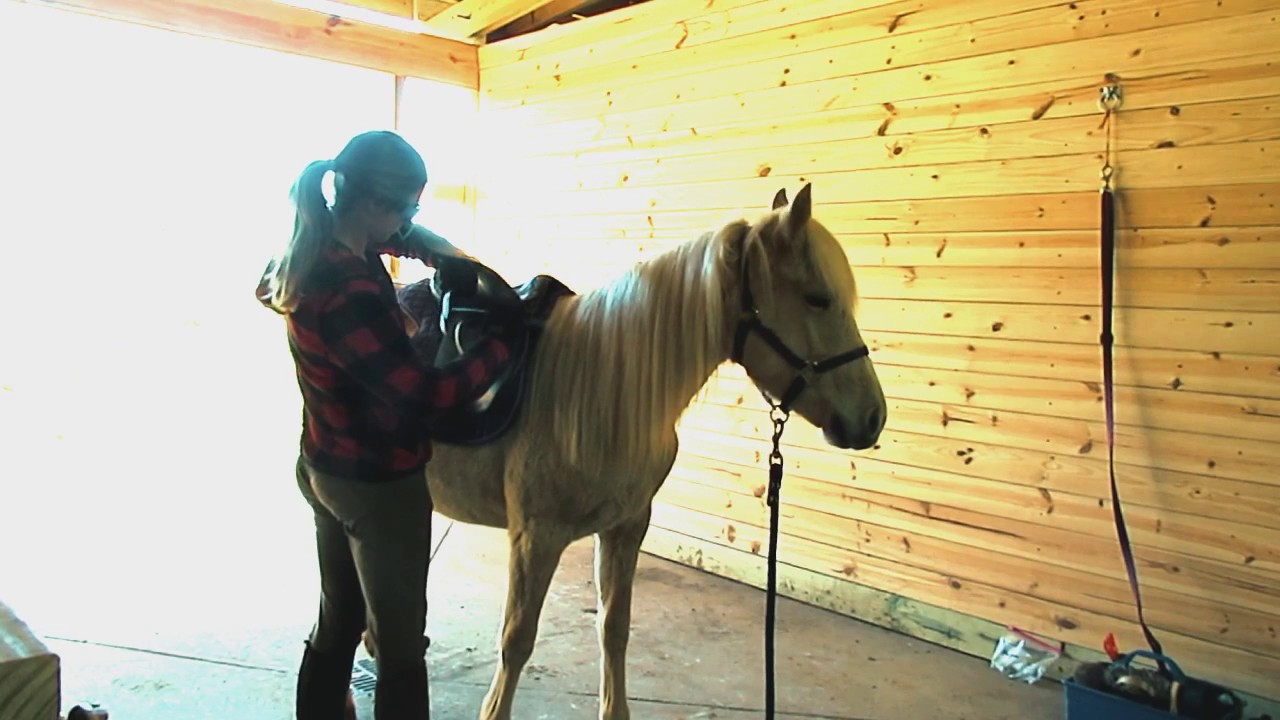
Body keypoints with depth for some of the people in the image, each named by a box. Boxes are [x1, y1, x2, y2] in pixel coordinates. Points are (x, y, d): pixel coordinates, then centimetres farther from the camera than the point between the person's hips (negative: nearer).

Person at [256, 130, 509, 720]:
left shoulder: (315, 255, 0)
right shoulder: (349, 292, -29)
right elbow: (422, 394, -30)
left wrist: (431, 248, 9)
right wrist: (506, 343, -20)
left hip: (326, 469, 9)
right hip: (378, 484, -9)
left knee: (336, 624, 23)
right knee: (400, 644, 8)